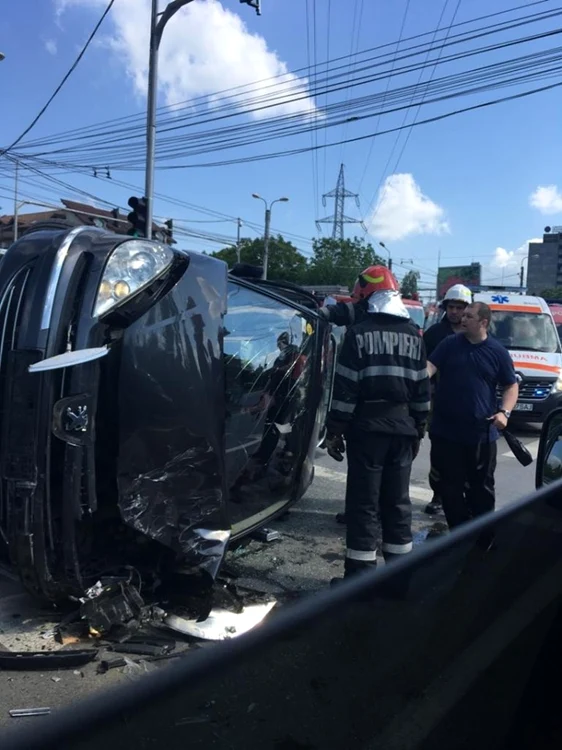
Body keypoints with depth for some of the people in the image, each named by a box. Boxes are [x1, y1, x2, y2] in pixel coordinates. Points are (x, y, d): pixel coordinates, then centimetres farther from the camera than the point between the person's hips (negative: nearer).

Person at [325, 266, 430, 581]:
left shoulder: (359, 333, -7)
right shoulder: (414, 335, 9)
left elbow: (345, 388, -10)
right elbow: (422, 389, 11)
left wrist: (335, 430, -5)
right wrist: (418, 430, 17)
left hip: (367, 428, -5)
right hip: (403, 429, 5)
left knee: (364, 502, 0)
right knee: (397, 501, 14)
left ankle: (361, 576, 5)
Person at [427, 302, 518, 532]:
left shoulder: (498, 351, 2)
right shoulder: (449, 343, 3)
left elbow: (511, 385, 7)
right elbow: (429, 366, -8)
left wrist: (504, 412, -9)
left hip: (481, 432, 0)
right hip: (446, 430, 1)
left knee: (481, 487, 11)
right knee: (450, 486, 8)